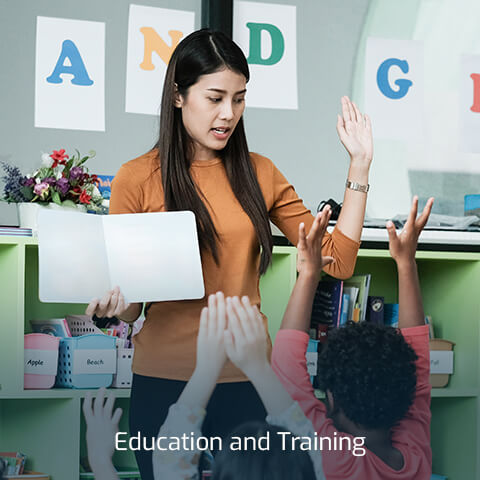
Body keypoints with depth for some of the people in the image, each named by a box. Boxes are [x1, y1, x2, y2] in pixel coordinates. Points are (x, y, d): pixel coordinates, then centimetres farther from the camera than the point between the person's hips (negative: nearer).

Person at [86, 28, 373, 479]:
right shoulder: (137, 179, -2)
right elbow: (129, 308, 1)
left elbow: (338, 260, 4)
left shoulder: (258, 174, 7)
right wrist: (113, 302, -22)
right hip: (164, 382, -2)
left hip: (247, 378, 3)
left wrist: (360, 165, 1)